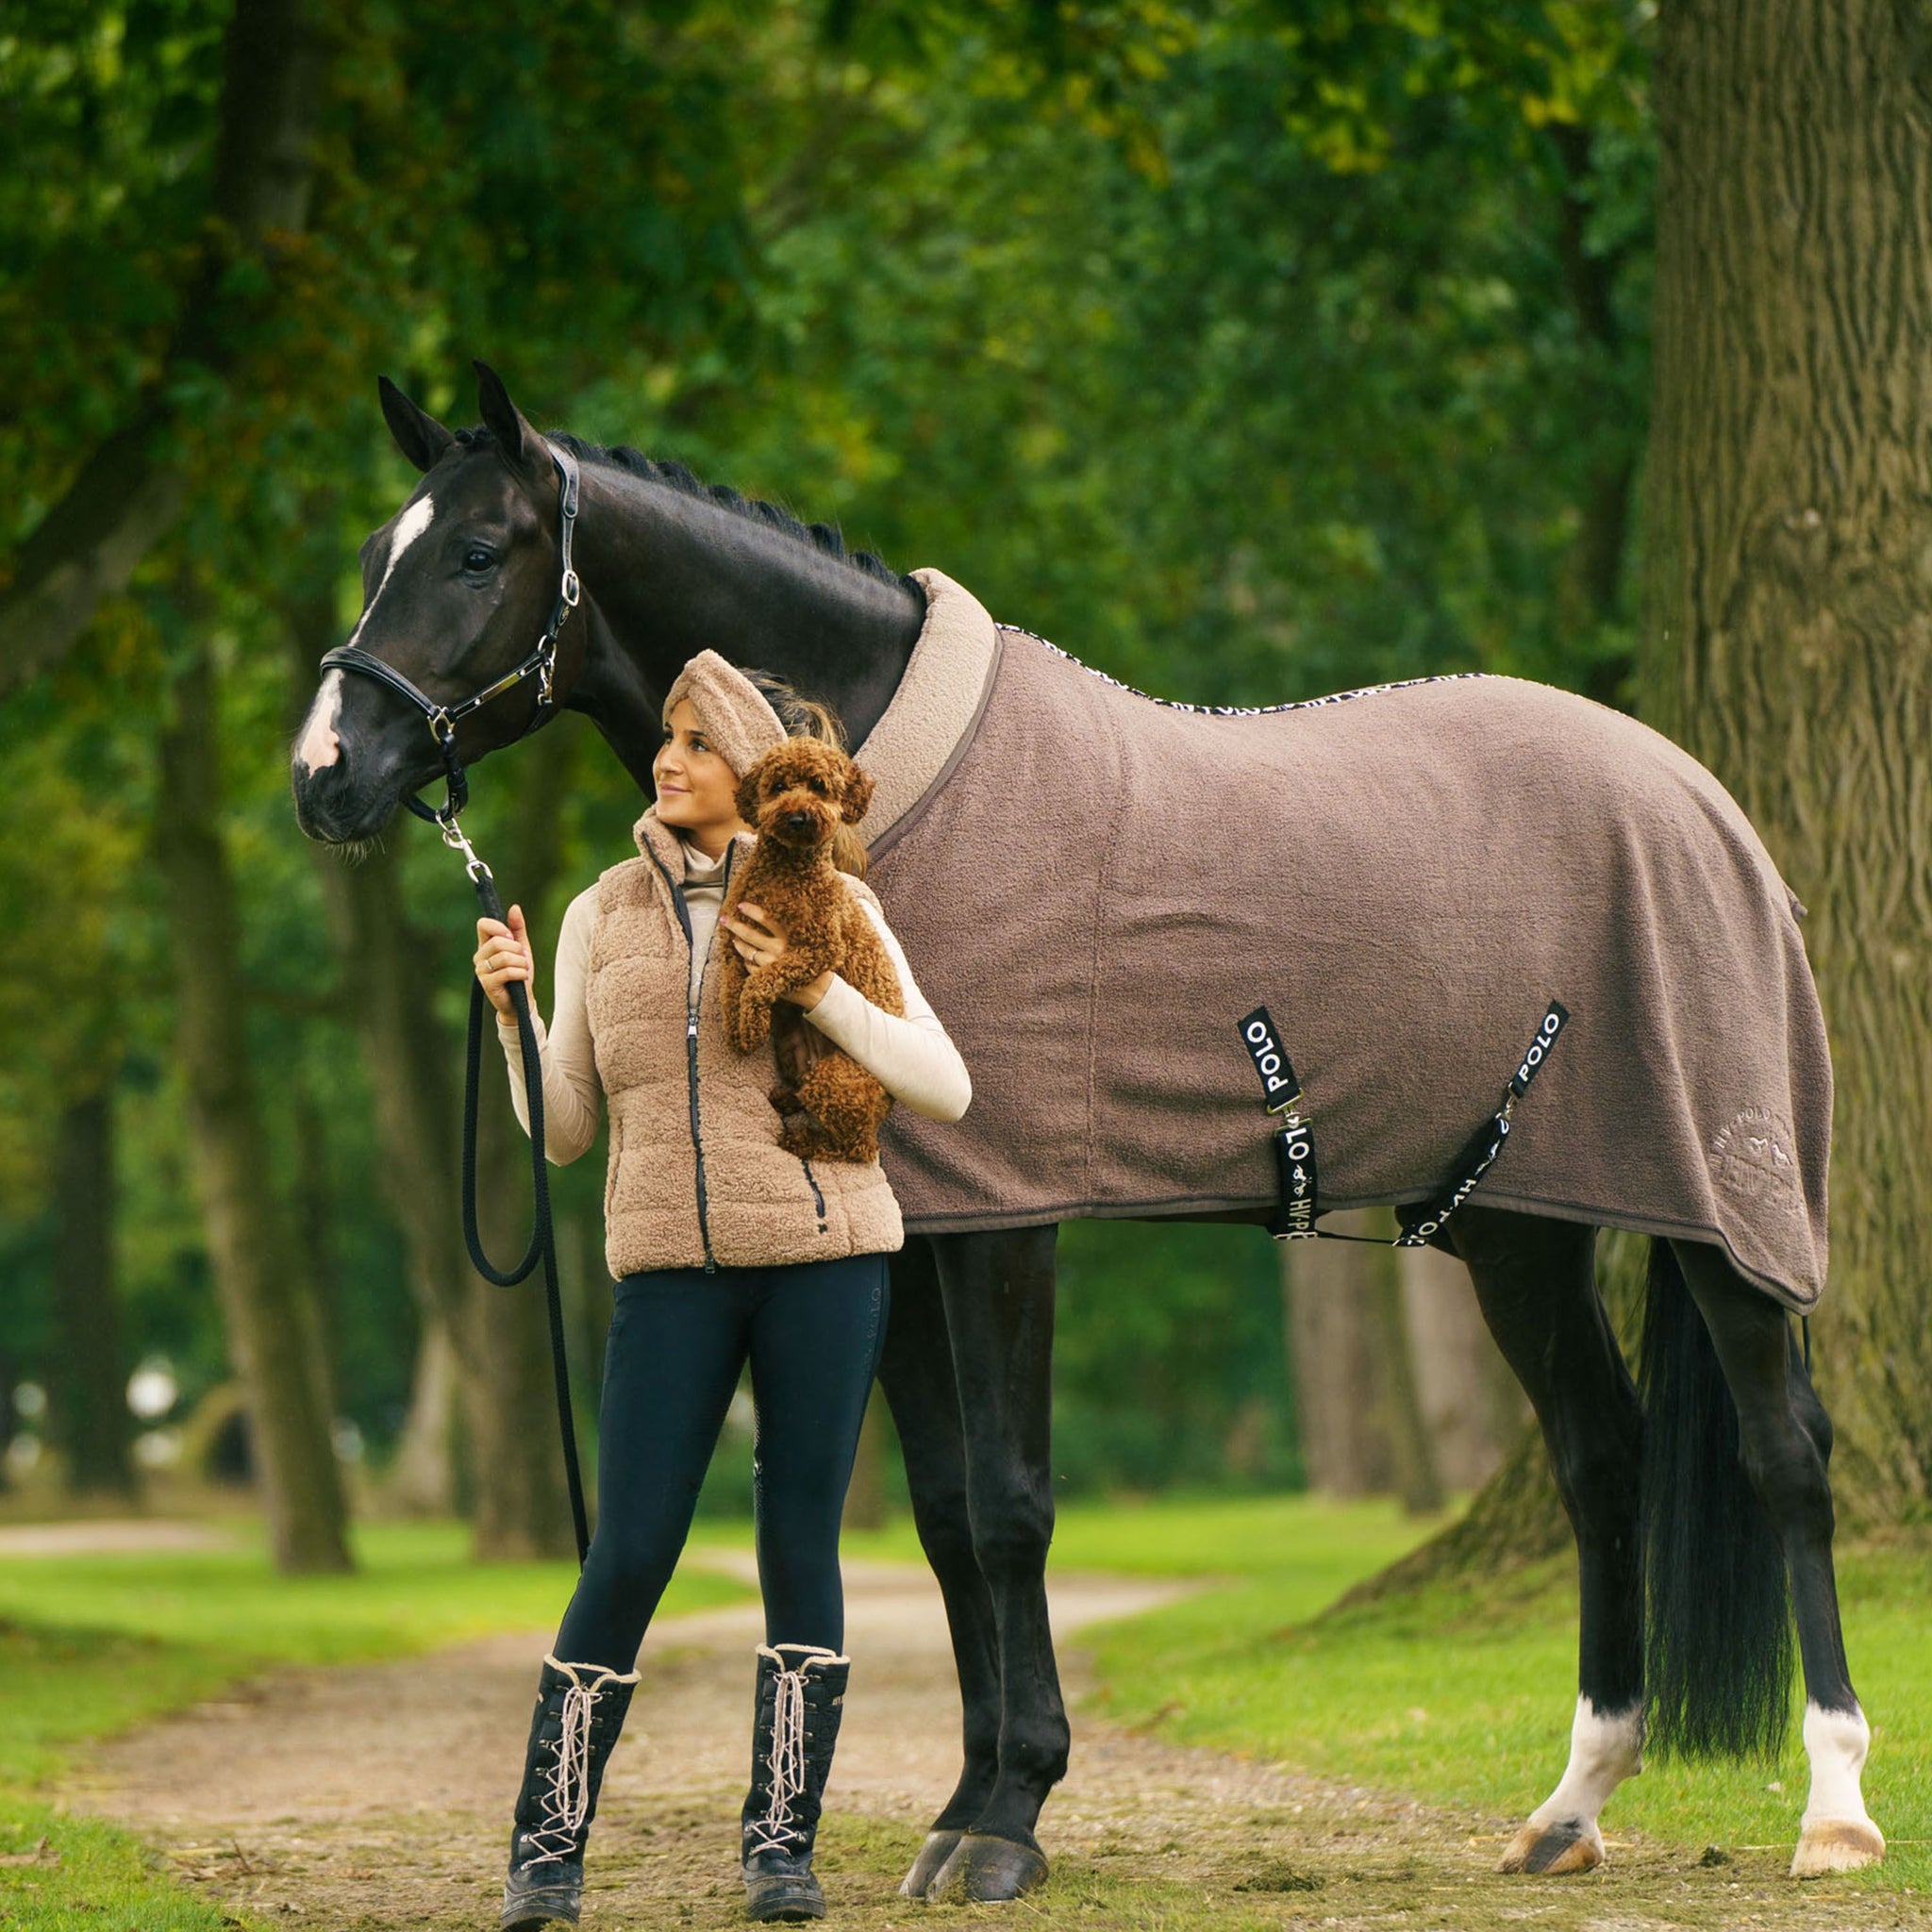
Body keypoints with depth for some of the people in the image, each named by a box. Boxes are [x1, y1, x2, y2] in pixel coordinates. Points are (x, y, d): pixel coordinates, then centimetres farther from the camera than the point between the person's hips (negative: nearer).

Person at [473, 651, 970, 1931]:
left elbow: (946, 1090, -1)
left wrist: (819, 993, -12)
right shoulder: (602, 919, 10)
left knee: (802, 1546, 2)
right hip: (673, 1264, 1)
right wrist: (512, 1006, -2)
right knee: (630, 1559, -4)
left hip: (823, 1256, -1)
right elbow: (563, 1131, 12)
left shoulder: (831, 909, 4)